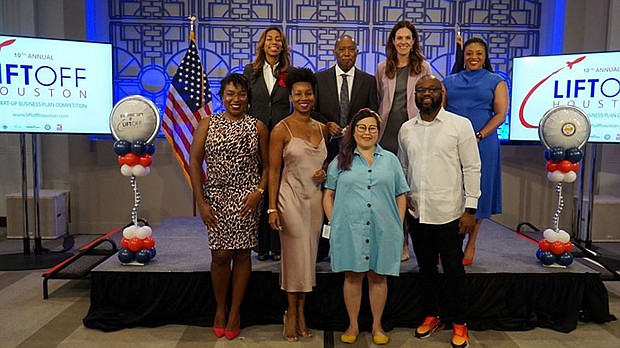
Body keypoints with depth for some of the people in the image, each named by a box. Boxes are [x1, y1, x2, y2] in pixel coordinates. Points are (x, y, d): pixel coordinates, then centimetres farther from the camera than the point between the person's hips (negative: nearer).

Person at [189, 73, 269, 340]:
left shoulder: (257, 127, 4)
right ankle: (220, 309, 22)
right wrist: (201, 202, -6)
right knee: (220, 254, -2)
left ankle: (235, 312, 21)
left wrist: (259, 192, -10)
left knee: (242, 254, 5)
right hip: (216, 197, 0)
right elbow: (194, 162, 0)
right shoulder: (207, 124, 4)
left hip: (247, 198, 0)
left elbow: (267, 165, 6)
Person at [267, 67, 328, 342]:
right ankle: (292, 313, 19)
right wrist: (272, 208, -11)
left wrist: (325, 172, -2)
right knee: (295, 256, 2)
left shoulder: (322, 128, 9)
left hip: (315, 198, 5)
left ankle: (301, 311, 23)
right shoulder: (281, 130, -6)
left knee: (309, 256, 10)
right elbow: (273, 172, -7)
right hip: (291, 198, -5)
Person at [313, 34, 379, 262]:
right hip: (327, 146, 0)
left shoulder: (368, 81, 8)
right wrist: (326, 124, -10)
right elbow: (312, 111, 7)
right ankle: (322, 247, 16)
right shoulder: (320, 79, 7)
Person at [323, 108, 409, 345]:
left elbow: (401, 196, 11)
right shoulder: (340, 161, 7)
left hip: (383, 230, 1)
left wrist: (399, 226, 3)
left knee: (378, 277, 9)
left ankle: (377, 326, 24)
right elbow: (328, 195, 8)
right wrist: (333, 223, 0)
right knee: (352, 276, 7)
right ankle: (353, 325, 22)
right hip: (349, 230, -1)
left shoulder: (390, 160, 10)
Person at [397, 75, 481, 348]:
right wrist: (403, 196, 5)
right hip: (416, 212, 4)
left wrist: (470, 209, -9)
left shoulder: (460, 125, -5)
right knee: (426, 267, 15)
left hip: (448, 213, -4)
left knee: (453, 269, 7)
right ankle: (432, 315, 32)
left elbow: (472, 168, -5)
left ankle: (459, 324, 23)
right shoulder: (406, 129, 7)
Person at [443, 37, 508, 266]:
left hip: (482, 143, -2)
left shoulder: (495, 82, 8)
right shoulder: (449, 82, 16)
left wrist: (478, 137, -14)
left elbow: (500, 114, -1)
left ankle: (470, 245, 16)